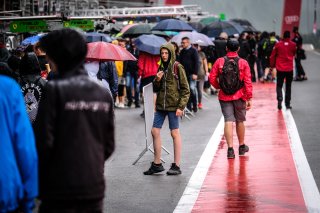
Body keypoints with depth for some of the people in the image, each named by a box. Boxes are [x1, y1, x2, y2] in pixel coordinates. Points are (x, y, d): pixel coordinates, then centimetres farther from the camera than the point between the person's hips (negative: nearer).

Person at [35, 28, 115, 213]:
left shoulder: (55, 90, -11)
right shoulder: (103, 93, 6)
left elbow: (44, 141, -12)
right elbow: (109, 144, 10)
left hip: (60, 191, -5)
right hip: (95, 187, 5)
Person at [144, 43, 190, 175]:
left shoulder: (177, 67, -7)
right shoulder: (161, 68, 12)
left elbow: (185, 89, -8)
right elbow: (155, 89, 17)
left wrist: (181, 106, -14)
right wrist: (157, 80, -4)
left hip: (173, 105, -7)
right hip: (161, 105, 7)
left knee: (175, 133, -2)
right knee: (155, 132, 6)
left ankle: (176, 166, 4)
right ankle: (157, 164, 16)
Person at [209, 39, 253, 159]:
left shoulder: (219, 62, -2)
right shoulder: (243, 63, -4)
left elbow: (212, 78, -3)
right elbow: (248, 81, -7)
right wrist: (249, 98, -4)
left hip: (224, 96, 0)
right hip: (239, 96, 0)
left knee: (228, 121, -1)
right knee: (240, 121, 14)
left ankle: (230, 149, -11)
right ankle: (242, 147, 28)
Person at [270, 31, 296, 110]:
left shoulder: (278, 44, -3)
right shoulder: (293, 45, -2)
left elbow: (273, 56, 1)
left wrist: (272, 65, 13)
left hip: (280, 68, -1)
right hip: (289, 69, 1)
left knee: (279, 86, 6)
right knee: (288, 86, 11)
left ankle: (279, 100, -16)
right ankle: (287, 103, 10)